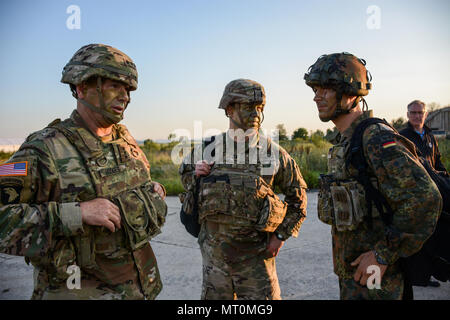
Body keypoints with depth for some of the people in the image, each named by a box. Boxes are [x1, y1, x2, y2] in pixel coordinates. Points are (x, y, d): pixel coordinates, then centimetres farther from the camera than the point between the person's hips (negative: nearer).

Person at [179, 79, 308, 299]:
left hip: (256, 253, -1)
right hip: (215, 250, 2)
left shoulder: (275, 153, -5)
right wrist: (195, 173, -6)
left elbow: (298, 196, 6)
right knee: (215, 296, 16)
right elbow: (185, 171, 17)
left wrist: (281, 235, 0)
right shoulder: (209, 148, -2)